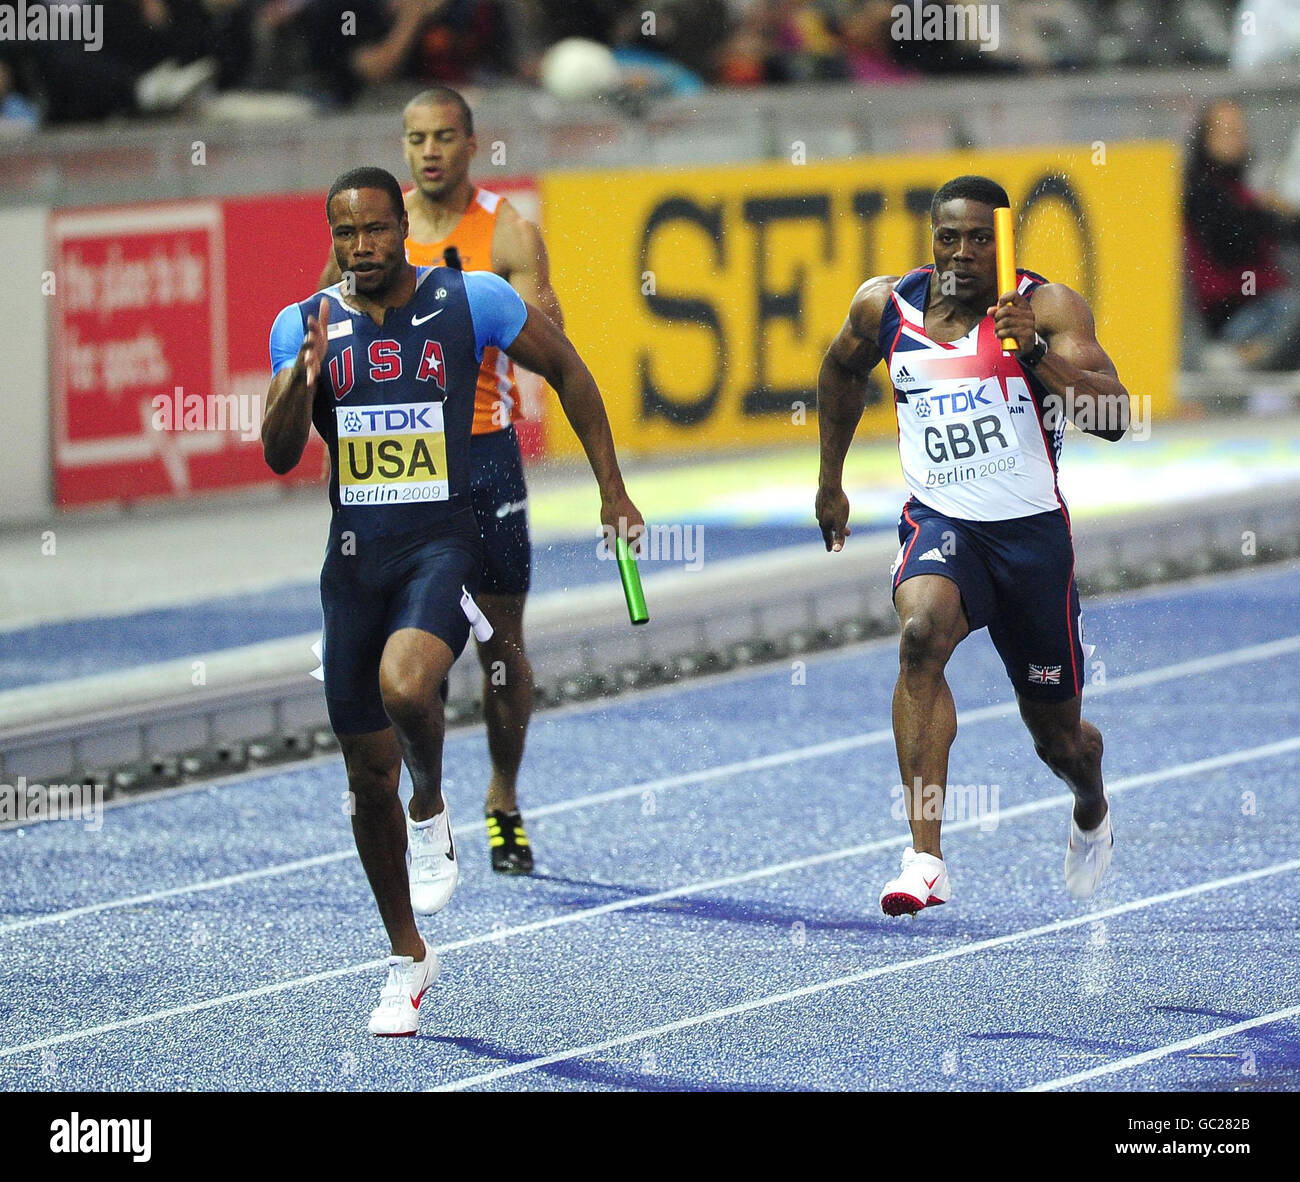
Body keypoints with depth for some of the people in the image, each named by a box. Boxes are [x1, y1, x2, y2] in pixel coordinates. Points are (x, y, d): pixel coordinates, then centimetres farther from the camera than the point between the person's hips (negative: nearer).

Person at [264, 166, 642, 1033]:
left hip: (443, 544, -3)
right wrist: (303, 379, -22)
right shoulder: (305, 325, 3)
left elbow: (568, 372, 9)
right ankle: (408, 959, 24)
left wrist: (613, 491, 8)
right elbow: (278, 456, -3)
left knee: (406, 686, -34)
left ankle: (432, 812, -1)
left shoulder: (473, 301, -3)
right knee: (368, 775, 7)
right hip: (356, 554, 3)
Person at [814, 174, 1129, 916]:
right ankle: (926, 860, -38)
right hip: (941, 521, 1)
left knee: (1056, 735, 13)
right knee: (921, 633, -34)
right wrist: (830, 482, 26)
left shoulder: (1048, 309, -10)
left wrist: (1034, 351, -35)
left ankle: (1093, 810, 53)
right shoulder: (885, 307, 0)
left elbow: (1113, 418, -22)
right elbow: (843, 371, 23)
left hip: (1033, 528, -1)